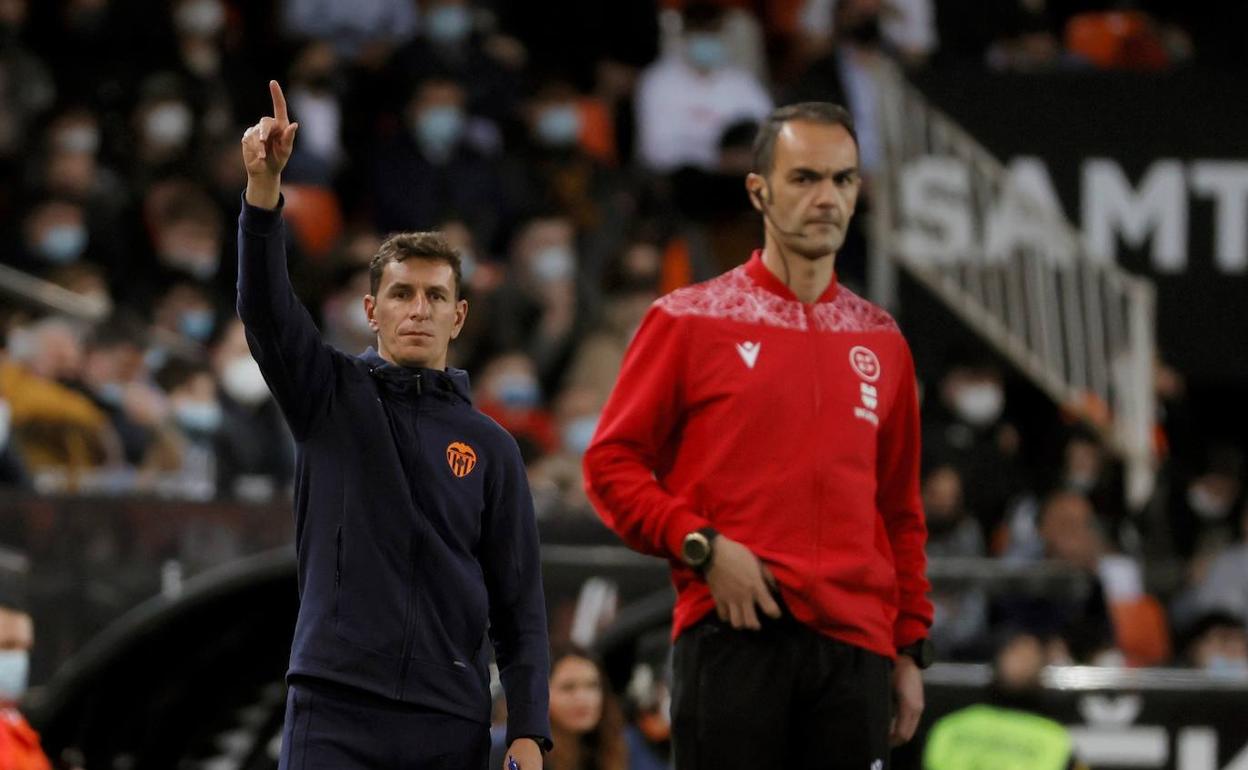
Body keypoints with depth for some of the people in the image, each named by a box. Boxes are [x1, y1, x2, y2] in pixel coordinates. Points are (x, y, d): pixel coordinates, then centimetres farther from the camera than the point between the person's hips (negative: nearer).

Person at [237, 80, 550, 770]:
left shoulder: (490, 448, 11)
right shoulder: (331, 395, 9)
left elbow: (520, 602, 8)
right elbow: (264, 309, -9)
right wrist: (263, 184, -25)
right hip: (335, 709, -2)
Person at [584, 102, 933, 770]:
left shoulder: (880, 342, 16)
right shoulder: (688, 321, 4)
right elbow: (611, 463, 3)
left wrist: (910, 648, 13)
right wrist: (701, 546, -11)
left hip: (854, 643, 4)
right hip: (733, 634, -4)